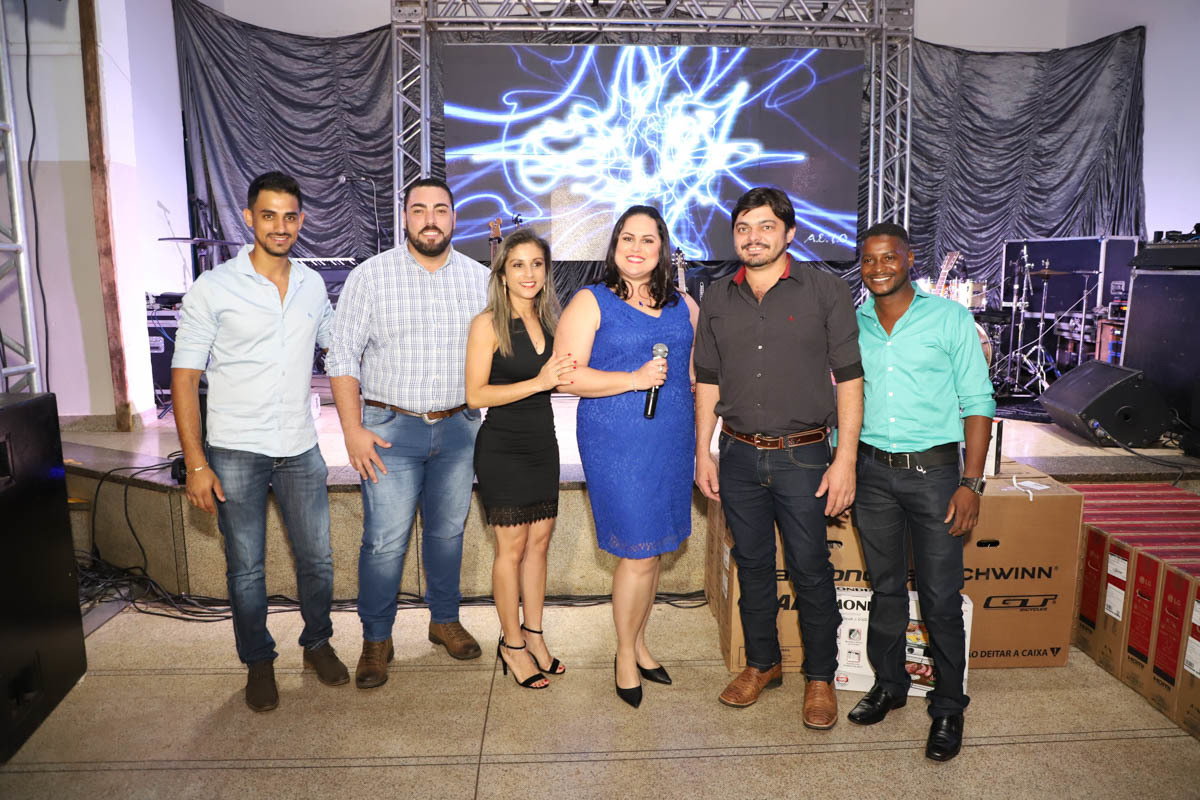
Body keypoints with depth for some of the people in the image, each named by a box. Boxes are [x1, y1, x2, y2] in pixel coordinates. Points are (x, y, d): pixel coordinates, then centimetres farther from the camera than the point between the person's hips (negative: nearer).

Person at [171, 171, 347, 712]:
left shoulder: (312, 286, 4)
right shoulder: (213, 289, -8)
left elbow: (335, 343, 23)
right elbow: (184, 378, -8)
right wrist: (196, 464, -13)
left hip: (300, 449, 3)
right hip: (235, 453, -3)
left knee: (317, 560, 10)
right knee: (246, 569, 9)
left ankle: (317, 643, 34)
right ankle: (258, 662, 30)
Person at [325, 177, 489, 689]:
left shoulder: (480, 280, 4)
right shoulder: (370, 276, -3)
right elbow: (342, 357, -3)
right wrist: (353, 429, -10)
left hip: (459, 428, 3)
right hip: (390, 429, -2)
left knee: (448, 531, 14)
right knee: (384, 540, -1)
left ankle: (445, 620, 32)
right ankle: (376, 640, 18)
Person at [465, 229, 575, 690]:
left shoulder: (547, 321, 7)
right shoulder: (488, 324, -12)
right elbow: (476, 394, -16)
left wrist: (563, 376, -4)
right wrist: (538, 382, -23)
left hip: (543, 444, 6)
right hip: (503, 448, -6)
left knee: (539, 542, 13)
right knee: (512, 547, 4)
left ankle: (533, 634, 28)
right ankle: (511, 644, 20)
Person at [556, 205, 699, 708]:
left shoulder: (684, 307, 12)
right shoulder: (590, 302, -3)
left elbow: (698, 370, 21)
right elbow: (569, 376, -11)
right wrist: (634, 379, -19)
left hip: (672, 441, 5)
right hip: (616, 444, -5)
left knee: (653, 550, 14)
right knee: (639, 553, -3)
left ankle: (639, 643, 34)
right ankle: (625, 655, 20)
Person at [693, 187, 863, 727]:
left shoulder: (826, 291, -4)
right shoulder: (718, 299, 7)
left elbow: (849, 378, -5)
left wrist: (845, 460, -10)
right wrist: (703, 453, 7)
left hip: (802, 455, -3)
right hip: (739, 456, 4)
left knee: (811, 570, 5)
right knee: (752, 565, 14)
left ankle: (820, 677, 24)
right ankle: (762, 663, 33)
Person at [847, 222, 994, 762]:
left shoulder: (950, 318, -2)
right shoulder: (852, 325, 7)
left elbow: (977, 403, -3)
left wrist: (971, 481, -10)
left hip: (933, 470, -3)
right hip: (871, 471, 3)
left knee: (941, 598, 2)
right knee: (885, 586, 14)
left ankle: (948, 708, 20)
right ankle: (888, 684, 32)